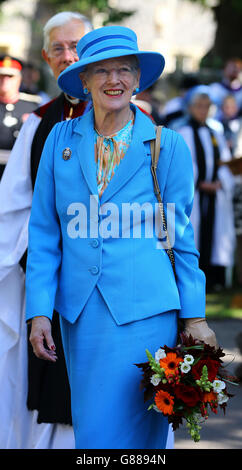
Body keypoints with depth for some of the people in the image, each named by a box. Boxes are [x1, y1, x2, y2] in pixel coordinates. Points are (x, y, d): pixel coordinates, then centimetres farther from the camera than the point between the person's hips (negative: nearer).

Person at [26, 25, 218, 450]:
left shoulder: (168, 147, 0)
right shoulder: (61, 139, 6)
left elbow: (182, 238, 4)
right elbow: (44, 232, 6)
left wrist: (195, 317, 2)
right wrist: (39, 311, -1)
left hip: (143, 315, -3)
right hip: (78, 315, 3)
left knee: (122, 432, -9)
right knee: (89, 426, 12)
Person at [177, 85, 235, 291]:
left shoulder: (216, 135, 18)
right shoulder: (184, 133, 1)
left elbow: (225, 163, 12)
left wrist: (220, 182, -6)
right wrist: (201, 183, -14)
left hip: (215, 195, 5)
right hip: (192, 195, -5)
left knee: (215, 233, 0)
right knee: (193, 234, -8)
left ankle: (214, 278, 0)